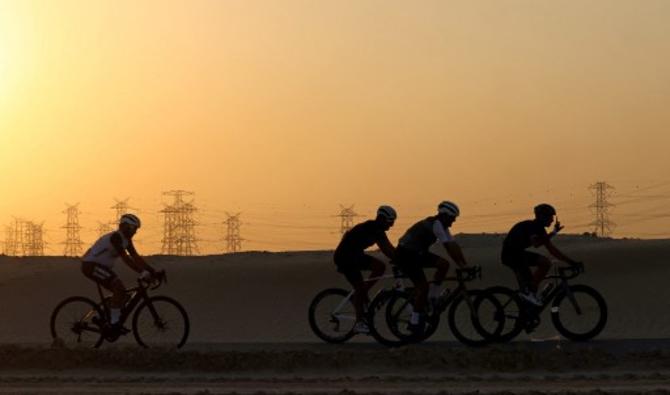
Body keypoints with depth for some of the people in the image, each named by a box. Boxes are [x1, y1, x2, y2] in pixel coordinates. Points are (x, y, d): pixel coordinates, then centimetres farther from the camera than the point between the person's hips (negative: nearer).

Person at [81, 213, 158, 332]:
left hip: (101, 266, 10)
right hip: (91, 265, -10)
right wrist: (141, 272, -35)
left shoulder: (126, 240, 8)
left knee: (121, 292, 6)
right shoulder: (115, 237, -22)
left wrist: (152, 271, -5)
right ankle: (114, 323, -18)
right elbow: (125, 258, -30)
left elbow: (136, 257, 5)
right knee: (120, 289, -21)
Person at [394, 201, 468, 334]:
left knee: (444, 264, -7)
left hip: (417, 253, 9)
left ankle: (433, 298, 2)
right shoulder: (435, 224, -23)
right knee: (423, 286, -13)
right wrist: (461, 265, -26)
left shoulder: (442, 226, 7)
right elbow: (449, 247, -28)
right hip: (405, 254, -9)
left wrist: (465, 264, -3)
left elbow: (454, 245, 4)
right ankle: (415, 321, -5)